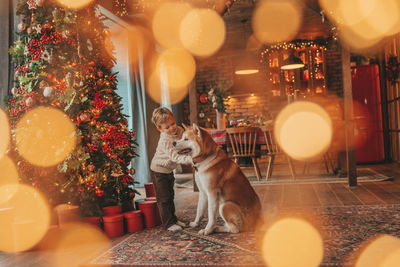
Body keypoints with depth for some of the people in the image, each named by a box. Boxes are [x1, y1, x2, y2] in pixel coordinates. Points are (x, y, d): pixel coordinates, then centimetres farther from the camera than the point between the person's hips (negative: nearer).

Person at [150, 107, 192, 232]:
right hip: (159, 171, -8)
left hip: (169, 170, 8)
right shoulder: (165, 141, -31)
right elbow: (175, 157, -37)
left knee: (170, 196, 19)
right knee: (163, 198, 1)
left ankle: (173, 219, 31)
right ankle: (168, 223, 10)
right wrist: (191, 159, -46)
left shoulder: (179, 130, -8)